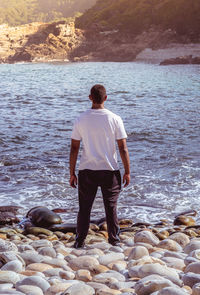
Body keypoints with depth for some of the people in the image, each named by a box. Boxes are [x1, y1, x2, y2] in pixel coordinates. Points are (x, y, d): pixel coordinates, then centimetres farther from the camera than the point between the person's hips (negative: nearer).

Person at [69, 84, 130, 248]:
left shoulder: (81, 120, -3)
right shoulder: (114, 119, -6)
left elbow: (74, 149, -2)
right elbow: (123, 148, -6)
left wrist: (72, 173, 6)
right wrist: (127, 172, 2)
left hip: (87, 170, 1)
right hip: (110, 170, 0)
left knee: (84, 207, 9)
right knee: (111, 206, 11)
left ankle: (80, 241, 11)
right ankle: (114, 239, 19)